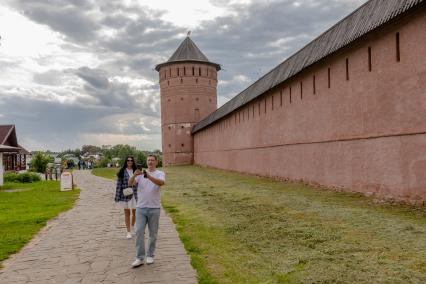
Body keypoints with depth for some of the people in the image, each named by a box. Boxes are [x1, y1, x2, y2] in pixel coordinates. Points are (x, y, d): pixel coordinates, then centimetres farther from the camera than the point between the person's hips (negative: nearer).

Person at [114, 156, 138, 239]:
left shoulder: (136, 171, 2)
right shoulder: (122, 172, -3)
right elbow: (119, 184, -3)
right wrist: (117, 197, -7)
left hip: (134, 195, 1)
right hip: (125, 195, -1)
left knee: (135, 212, 5)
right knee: (127, 213, 8)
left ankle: (133, 226, 34)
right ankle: (128, 232, 17)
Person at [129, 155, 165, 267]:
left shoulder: (160, 174, -1)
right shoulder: (140, 173, 7)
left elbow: (161, 182, -24)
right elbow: (130, 183, -8)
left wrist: (149, 176, -40)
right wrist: (134, 175, -29)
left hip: (154, 208, -1)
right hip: (141, 207, 2)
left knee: (153, 234, 8)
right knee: (139, 232, -3)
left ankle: (150, 255, 22)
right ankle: (140, 258, 4)